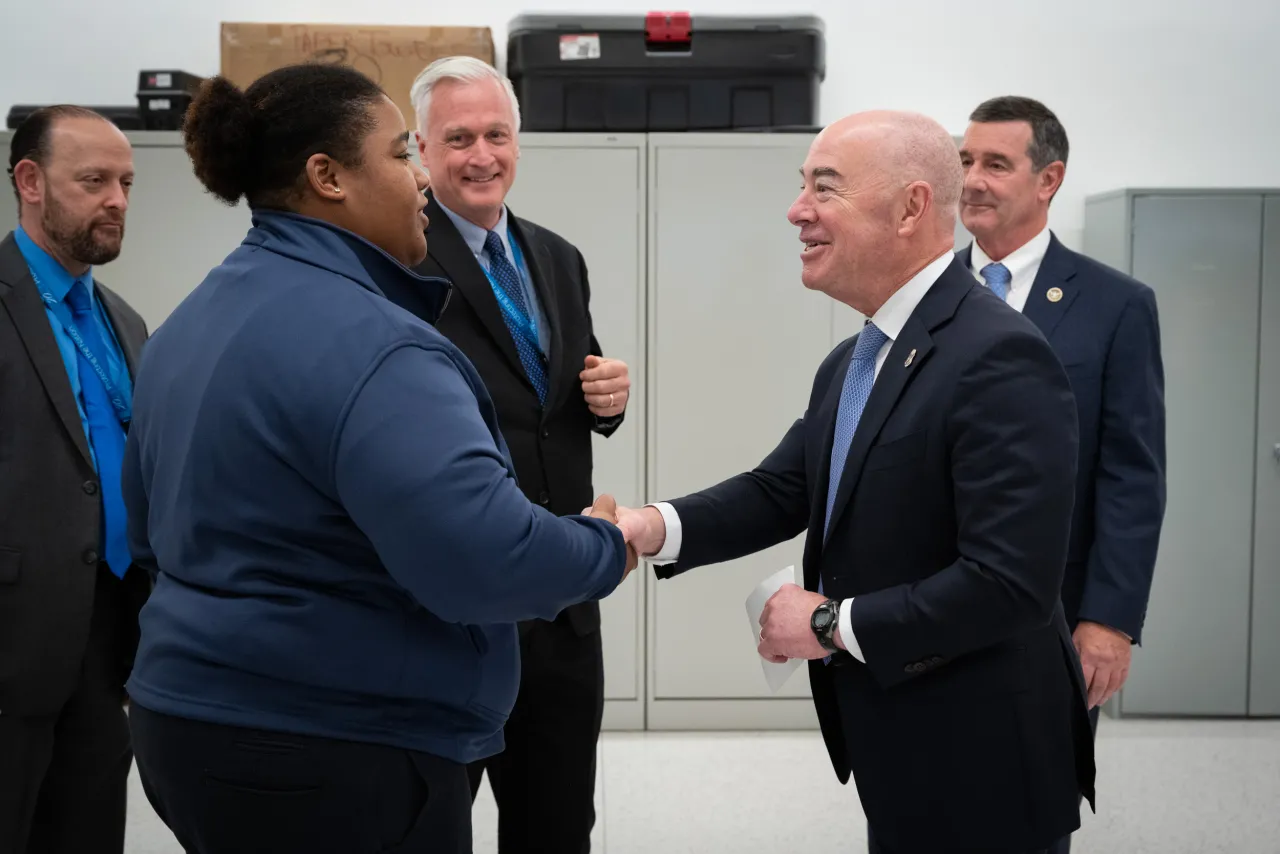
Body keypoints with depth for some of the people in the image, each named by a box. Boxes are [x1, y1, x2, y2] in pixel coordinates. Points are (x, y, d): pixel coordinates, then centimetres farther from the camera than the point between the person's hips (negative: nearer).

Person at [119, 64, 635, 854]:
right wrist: (607, 549, -12)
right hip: (337, 754, -9)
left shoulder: (194, 321, 9)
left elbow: (154, 528, 20)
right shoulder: (367, 345, -21)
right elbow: (485, 557, -30)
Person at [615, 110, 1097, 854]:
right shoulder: (853, 363, 8)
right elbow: (781, 491, 7)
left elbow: (1010, 583, -29)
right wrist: (656, 527, -11)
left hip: (973, 762, -8)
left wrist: (832, 624, -20)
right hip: (890, 735, 8)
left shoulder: (1000, 358, -23)